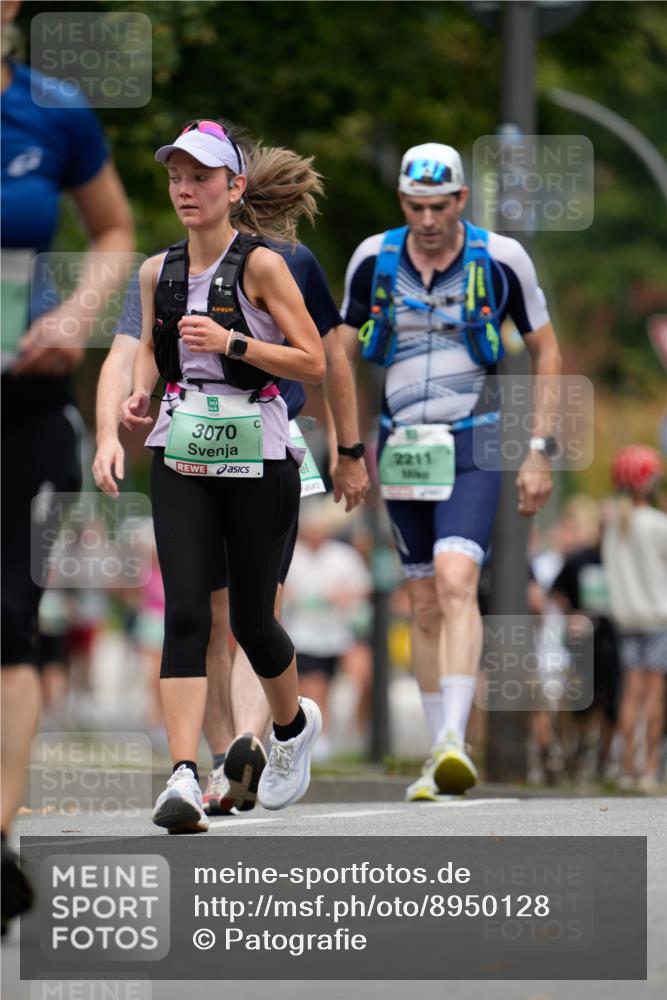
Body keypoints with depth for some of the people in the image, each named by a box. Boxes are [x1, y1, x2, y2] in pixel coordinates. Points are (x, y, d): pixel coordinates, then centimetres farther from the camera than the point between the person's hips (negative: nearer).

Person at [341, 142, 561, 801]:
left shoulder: (500, 260, -5)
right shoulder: (373, 260, 1)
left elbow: (546, 352, 5)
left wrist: (539, 451, 0)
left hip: (473, 449, -3)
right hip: (401, 447, 3)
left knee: (456, 580, -22)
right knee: (425, 603, 7)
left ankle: (454, 740, -30)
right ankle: (439, 757, 14)